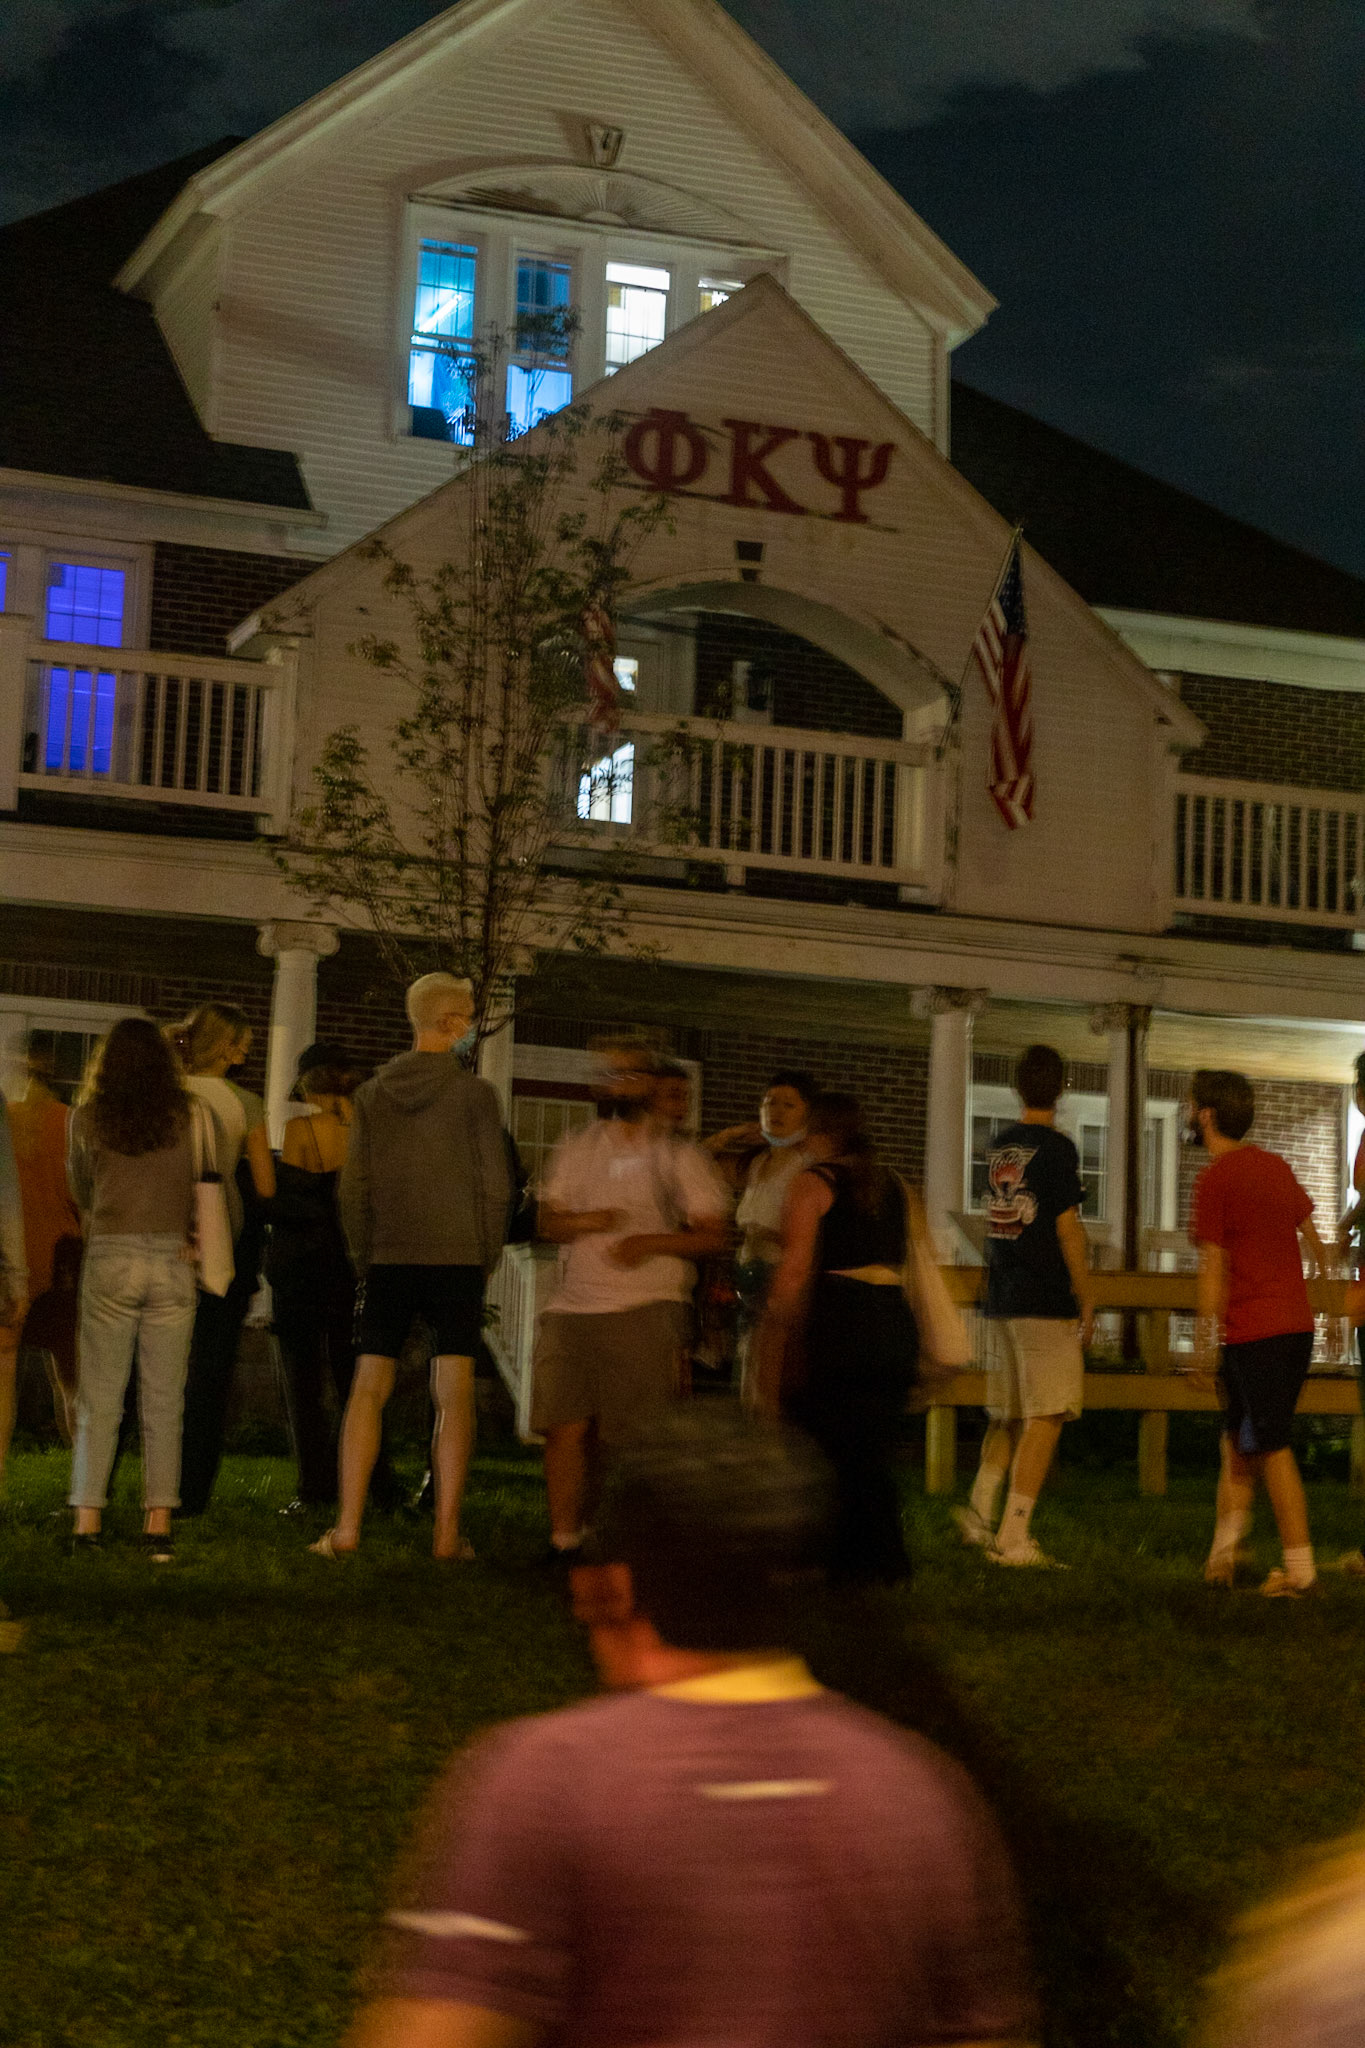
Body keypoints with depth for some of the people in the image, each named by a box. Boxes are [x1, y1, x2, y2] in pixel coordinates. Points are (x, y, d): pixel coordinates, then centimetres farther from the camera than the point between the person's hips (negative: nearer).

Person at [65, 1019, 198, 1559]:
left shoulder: (88, 1119, 2)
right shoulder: (187, 1118, 0)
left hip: (109, 1257, 0)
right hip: (173, 1260, 0)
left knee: (98, 1398, 5)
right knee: (163, 1400, 3)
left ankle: (87, 1521, 1)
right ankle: (159, 1523, 0)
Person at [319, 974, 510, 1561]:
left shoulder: (372, 1093, 5)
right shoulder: (473, 1093, -4)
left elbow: (352, 1187, 5)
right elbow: (496, 1185, -5)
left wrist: (363, 1259, 14)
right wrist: (487, 1259, 6)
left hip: (387, 1259, 3)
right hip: (457, 1258, -2)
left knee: (368, 1391, 6)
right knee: (454, 1397, 0)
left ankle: (347, 1527, 1)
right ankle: (446, 1531, -3)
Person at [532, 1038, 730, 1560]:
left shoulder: (679, 1156, 7)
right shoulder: (574, 1149, 18)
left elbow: (712, 1236, 2)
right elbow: (548, 1222, 12)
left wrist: (652, 1242, -14)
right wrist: (585, 1221, -10)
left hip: (648, 1310, -3)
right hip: (572, 1309, 3)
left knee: (641, 1434, -9)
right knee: (566, 1425, -5)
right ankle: (563, 1540, 3)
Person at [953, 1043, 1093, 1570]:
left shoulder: (1000, 1146, 11)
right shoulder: (1056, 1147, -9)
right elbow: (1068, 1230, -11)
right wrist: (1087, 1306, -6)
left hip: (1001, 1303, 7)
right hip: (1047, 1304, -7)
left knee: (1008, 1416, 17)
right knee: (1044, 1419, -5)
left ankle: (980, 1512, 15)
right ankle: (1014, 1537, -9)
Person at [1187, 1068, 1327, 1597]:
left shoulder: (1214, 1179, -11)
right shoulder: (1276, 1166, 12)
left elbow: (1213, 1269, -12)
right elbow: (1313, 1240, 21)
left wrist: (1203, 1342, -7)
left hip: (1253, 1332, -8)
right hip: (1297, 1324, 8)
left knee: (1273, 1450, -2)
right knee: (1239, 1439, 16)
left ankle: (1300, 1569, 0)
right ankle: (1223, 1553, 17)